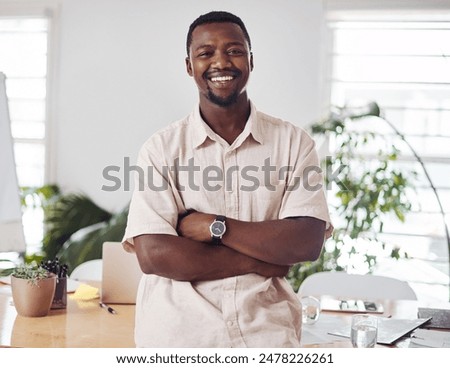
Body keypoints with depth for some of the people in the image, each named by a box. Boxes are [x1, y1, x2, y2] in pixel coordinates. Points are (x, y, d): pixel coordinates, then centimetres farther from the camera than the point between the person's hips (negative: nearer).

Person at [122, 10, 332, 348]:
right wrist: (258, 262, -13)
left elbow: (307, 243, -10)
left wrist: (211, 225, -15)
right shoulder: (162, 148, -3)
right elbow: (152, 254, -12)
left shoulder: (294, 142, 0)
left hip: (267, 332, 0)